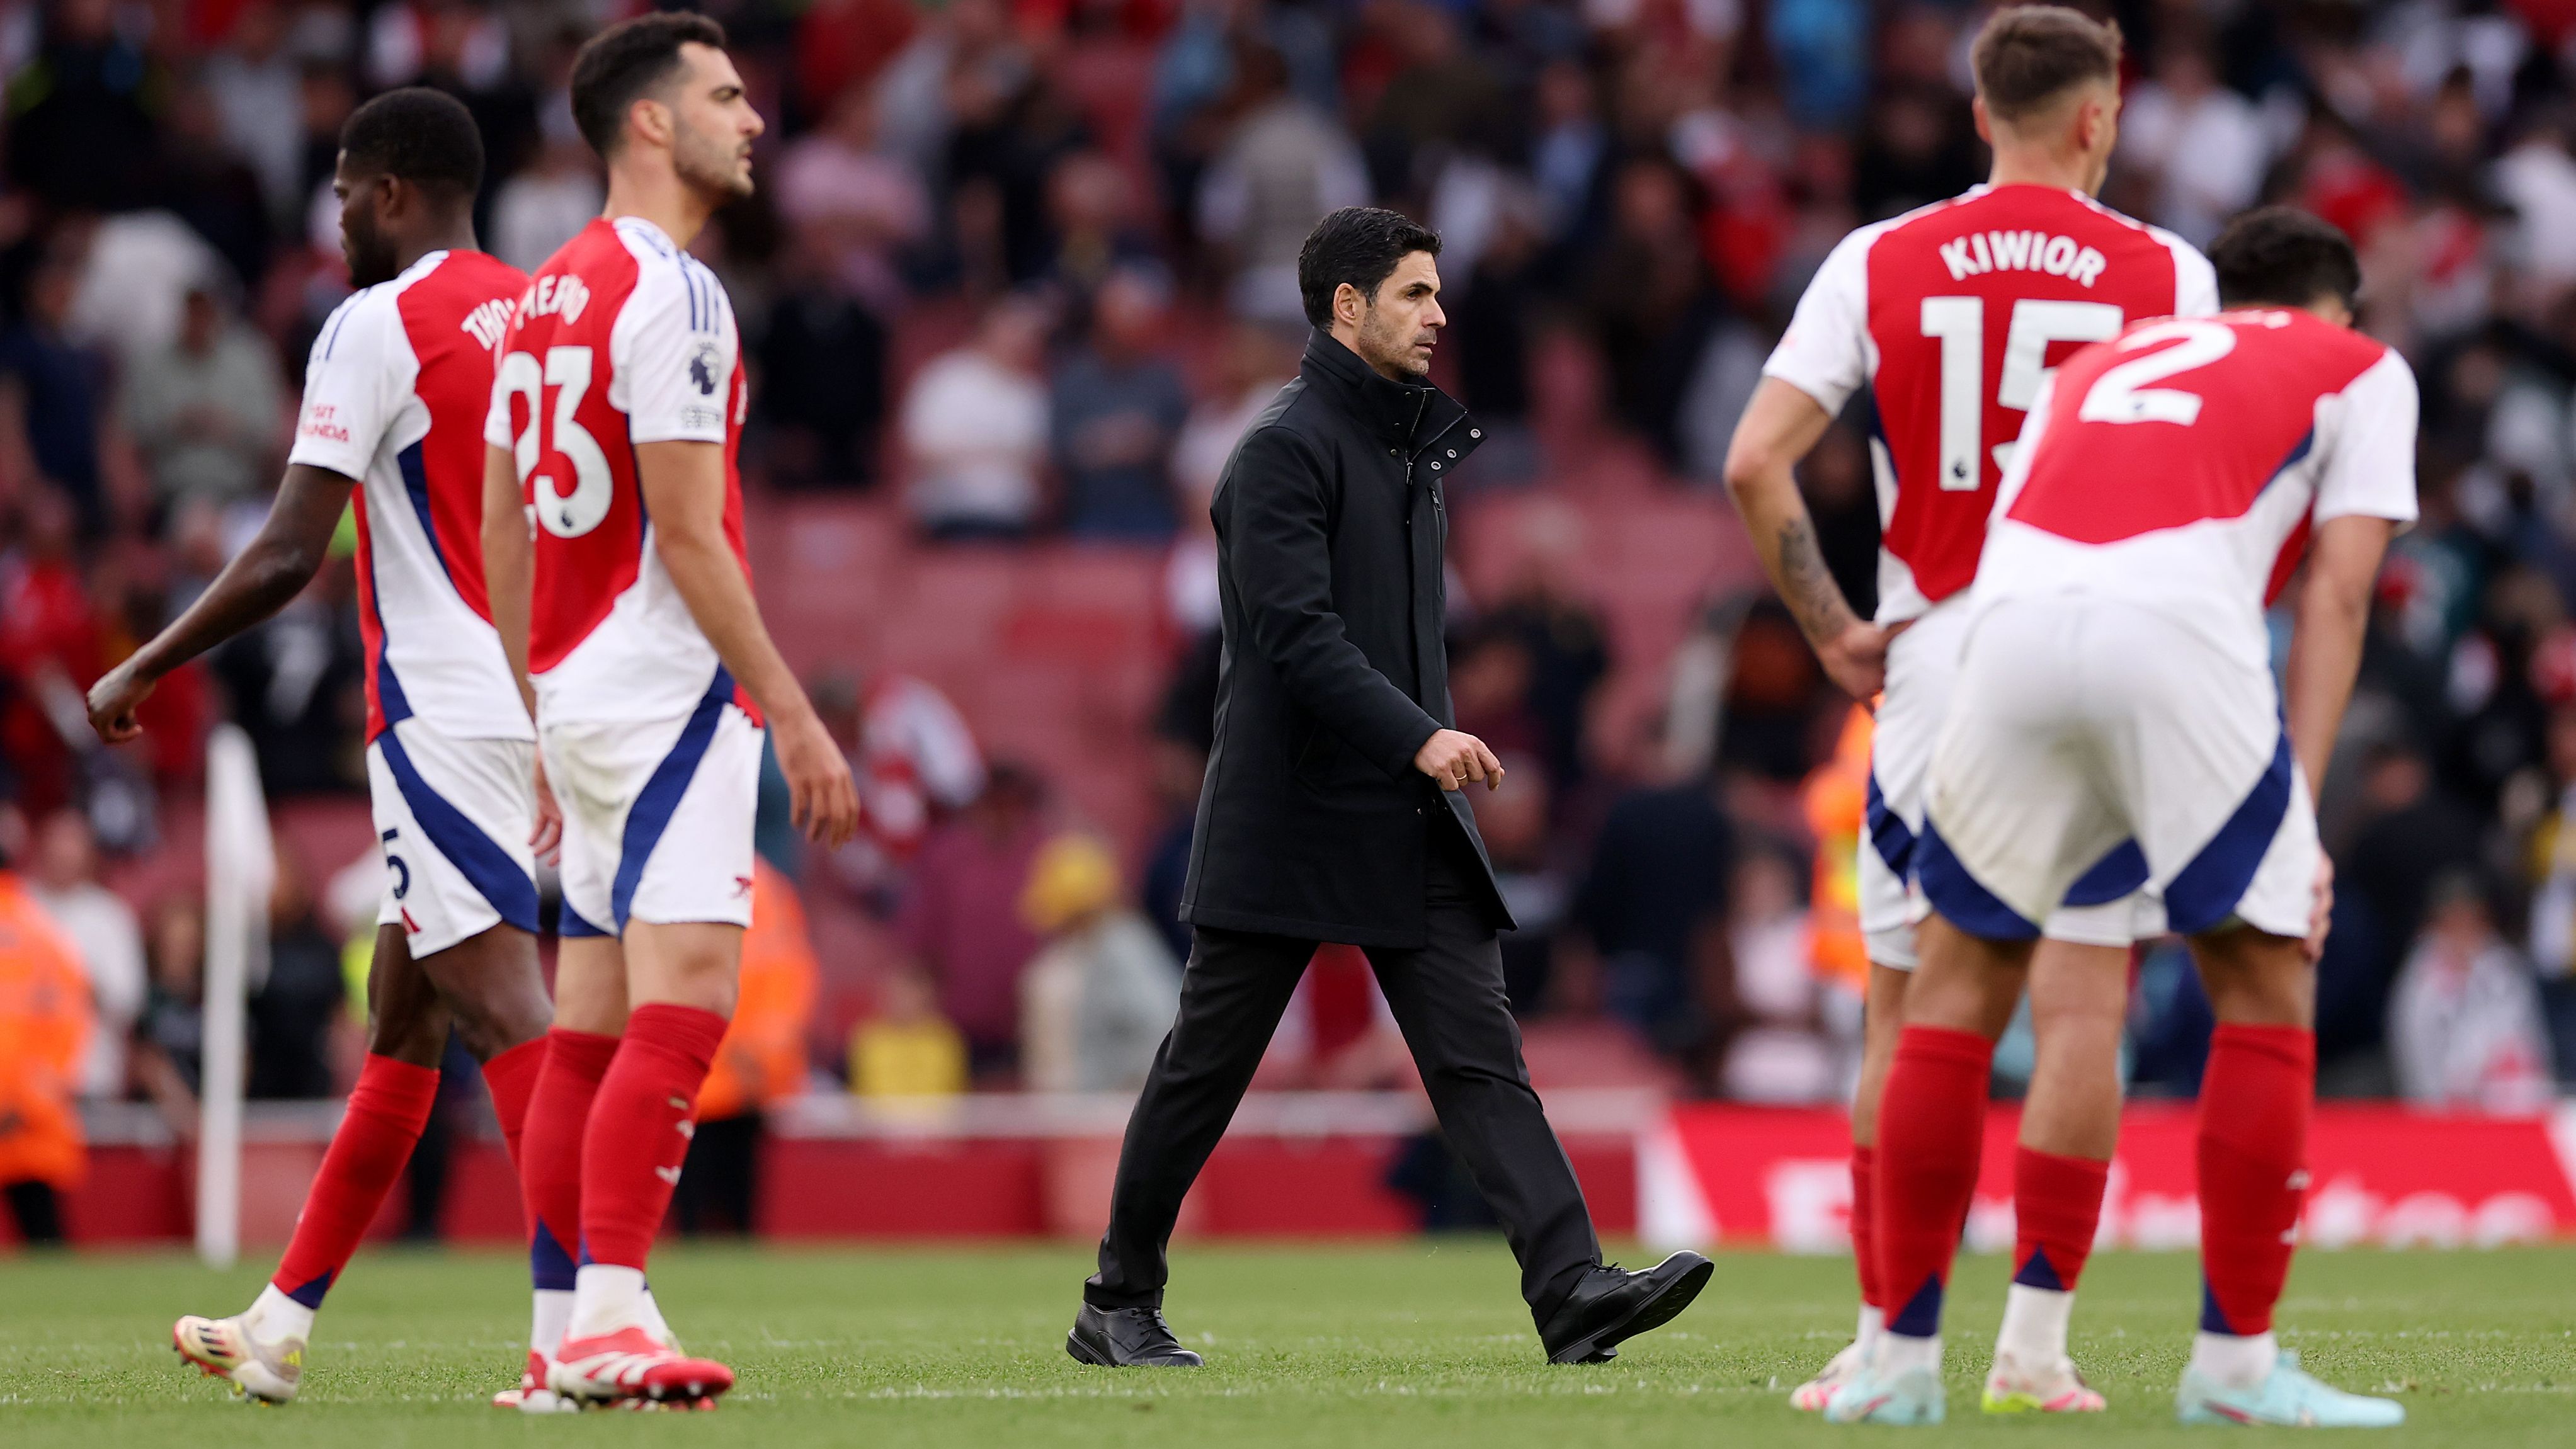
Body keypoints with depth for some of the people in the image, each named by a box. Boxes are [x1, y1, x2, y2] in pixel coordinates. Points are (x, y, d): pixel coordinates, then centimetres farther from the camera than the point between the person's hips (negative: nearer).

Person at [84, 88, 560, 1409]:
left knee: (504, 1011, -14)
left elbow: (288, 556, -13)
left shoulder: (377, 326, -10)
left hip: (440, 715, -8)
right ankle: (279, 1326, 23)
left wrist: (140, 673, -2)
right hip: (538, 705, 8)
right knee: (401, 1021, 14)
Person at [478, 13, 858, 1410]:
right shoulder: (669, 293, -12)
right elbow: (688, 534, -17)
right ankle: (607, 1318, -20)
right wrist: (793, 713, -15)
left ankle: (571, 1337, 8)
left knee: (591, 1023, 8)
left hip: (577, 698, 9)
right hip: (672, 690, -9)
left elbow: (503, 532, 19)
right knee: (681, 1006, -13)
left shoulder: (543, 298, 16)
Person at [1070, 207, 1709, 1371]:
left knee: (1479, 1054, -6)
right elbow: (1297, 631, -20)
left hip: (1408, 827, 7)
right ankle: (1119, 1306, 16)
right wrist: (1418, 736, -28)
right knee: (1207, 1064, 3)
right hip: (1285, 822, -7)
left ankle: (1571, 1290, -18)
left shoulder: (1409, 445, 16)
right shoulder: (1286, 447, -10)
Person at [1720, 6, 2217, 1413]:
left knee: (1908, 1018, 8)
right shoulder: (2165, 275, 1)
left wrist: (1831, 630, 2)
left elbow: (1754, 462, -5)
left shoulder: (1879, 265, 4)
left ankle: (1885, 1337, 8)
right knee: (2083, 1009, -1)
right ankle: (2034, 1346, -4)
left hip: (1929, 668, 2)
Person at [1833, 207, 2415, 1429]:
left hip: (2013, 621, 4)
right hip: (2179, 620, -4)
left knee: (1961, 977, 16)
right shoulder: (2360, 368, 27)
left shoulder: (2093, 365, 38)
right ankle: (2235, 1363, 10)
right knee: (2267, 980, 11)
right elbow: (2335, 595, 14)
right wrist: (2300, 812, 8)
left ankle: (1903, 1359, 17)